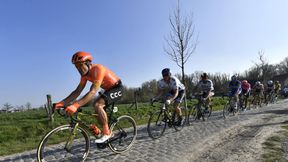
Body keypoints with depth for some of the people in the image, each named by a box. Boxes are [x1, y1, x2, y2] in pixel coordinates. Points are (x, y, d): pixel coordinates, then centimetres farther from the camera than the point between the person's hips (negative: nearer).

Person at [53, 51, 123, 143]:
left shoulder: (97, 69, -30)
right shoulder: (85, 73, -4)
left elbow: (93, 92, -39)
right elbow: (77, 91, -4)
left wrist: (75, 105, -47)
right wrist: (62, 103, -14)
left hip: (117, 88, -9)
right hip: (108, 89, 9)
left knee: (97, 105, -26)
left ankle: (106, 132, -12)